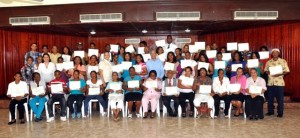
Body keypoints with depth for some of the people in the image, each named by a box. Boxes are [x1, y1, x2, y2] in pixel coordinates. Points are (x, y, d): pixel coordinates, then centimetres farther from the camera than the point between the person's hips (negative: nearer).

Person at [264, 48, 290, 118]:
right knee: (270, 98, 7)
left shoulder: (283, 61, 0)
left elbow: (286, 71, -3)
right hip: (270, 82, 3)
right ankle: (270, 111, 20)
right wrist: (268, 72, -11)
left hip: (279, 82, -3)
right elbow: (265, 70, 12)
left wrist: (279, 74, -19)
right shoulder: (268, 62, 10)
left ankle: (280, 113, 11)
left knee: (280, 98, 1)